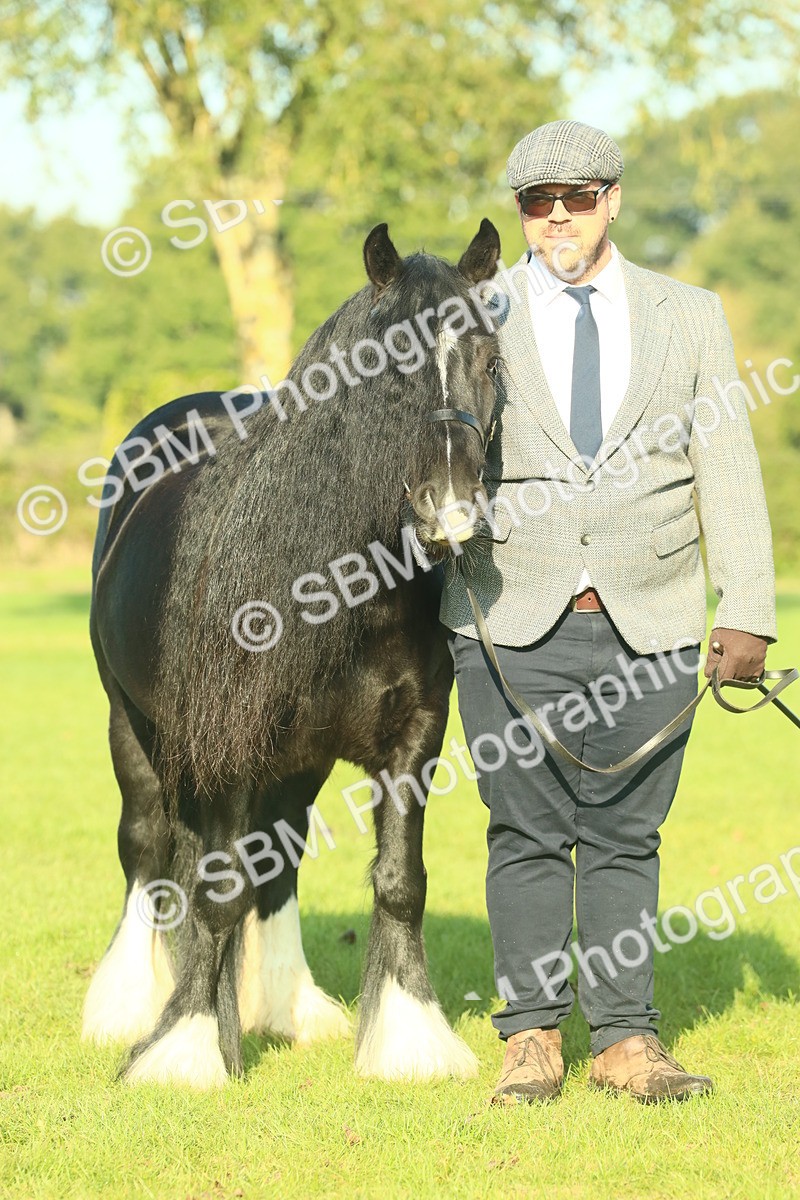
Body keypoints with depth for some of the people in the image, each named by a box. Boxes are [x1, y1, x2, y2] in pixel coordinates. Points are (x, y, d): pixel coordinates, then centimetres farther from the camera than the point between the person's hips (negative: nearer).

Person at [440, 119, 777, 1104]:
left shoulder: (690, 318, 8)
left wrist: (747, 614, -2)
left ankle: (625, 1040, 9)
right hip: (513, 622, 0)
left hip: (649, 628, 1)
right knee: (528, 834, 2)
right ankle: (531, 1038, 11)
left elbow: (729, 472, 6)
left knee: (625, 834, 3)